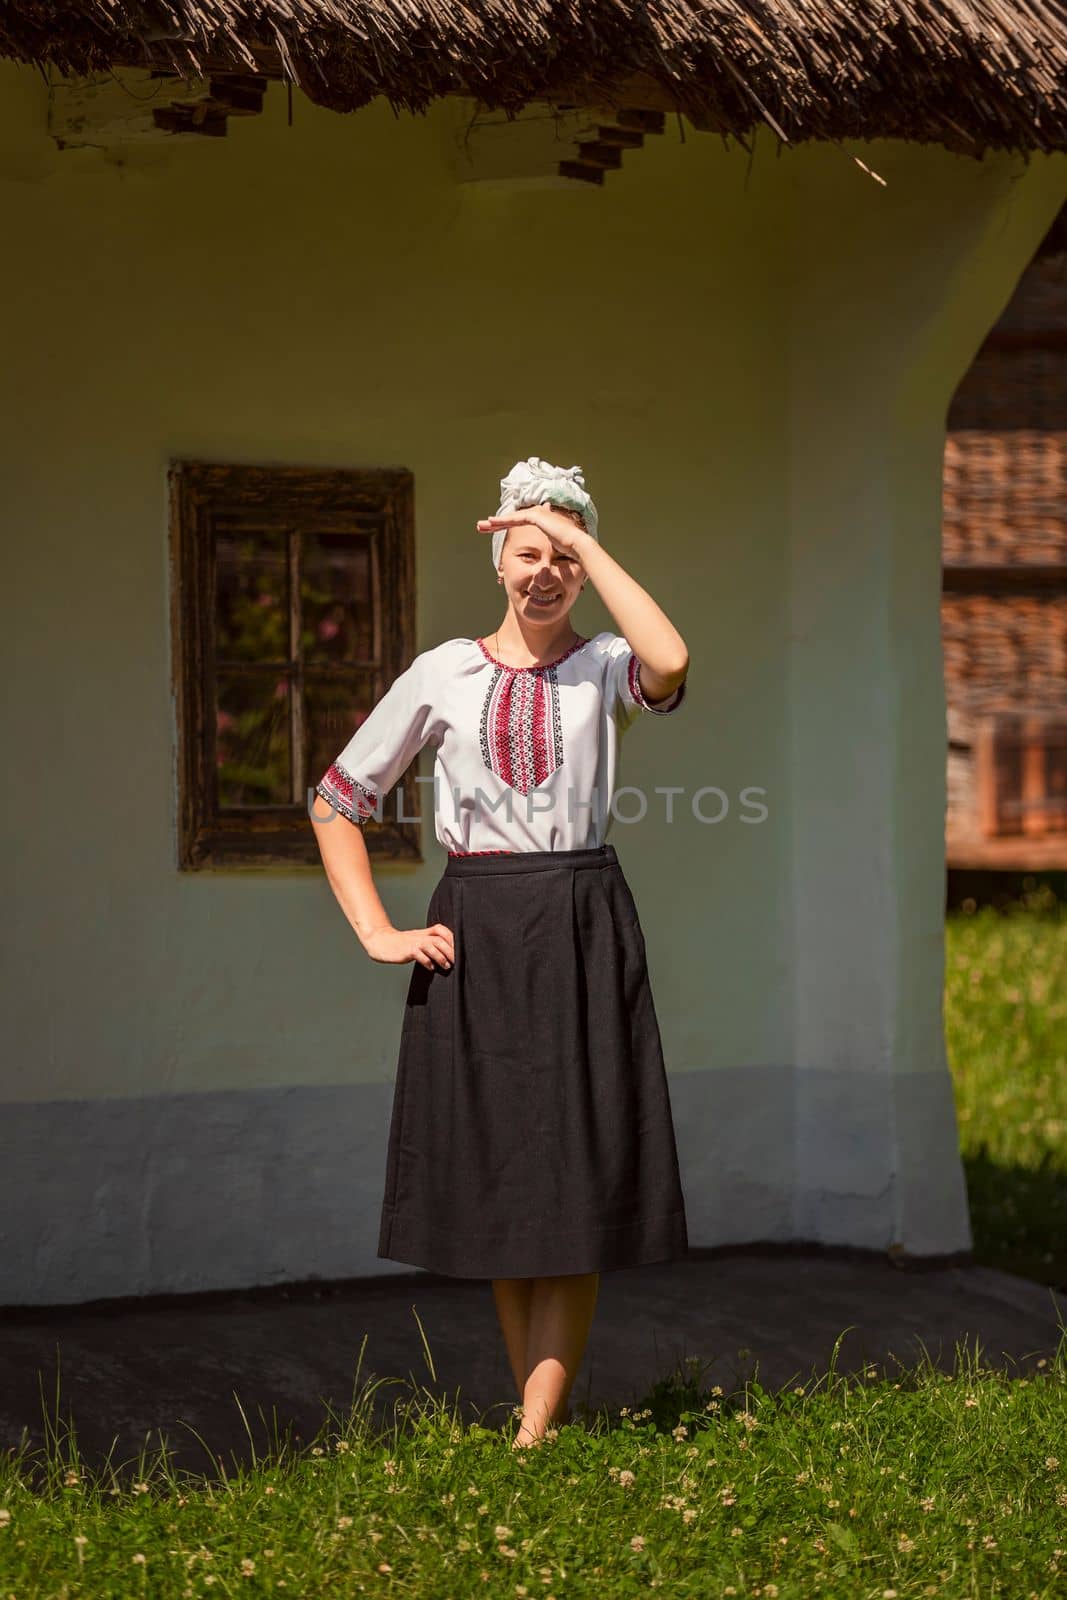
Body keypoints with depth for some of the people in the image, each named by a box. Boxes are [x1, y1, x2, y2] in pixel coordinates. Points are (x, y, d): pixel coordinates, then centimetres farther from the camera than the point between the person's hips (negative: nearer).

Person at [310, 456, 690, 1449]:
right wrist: (376, 932, 1)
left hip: (583, 935, -1)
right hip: (473, 937, 1)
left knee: (573, 1180, -4)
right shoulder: (442, 674, 6)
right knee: (495, 1180, 5)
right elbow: (337, 799, 11)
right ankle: (539, 1413, 18)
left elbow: (670, 663, -22)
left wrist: (582, 540, -15)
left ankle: (535, 1435, -3)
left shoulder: (604, 670, 4)